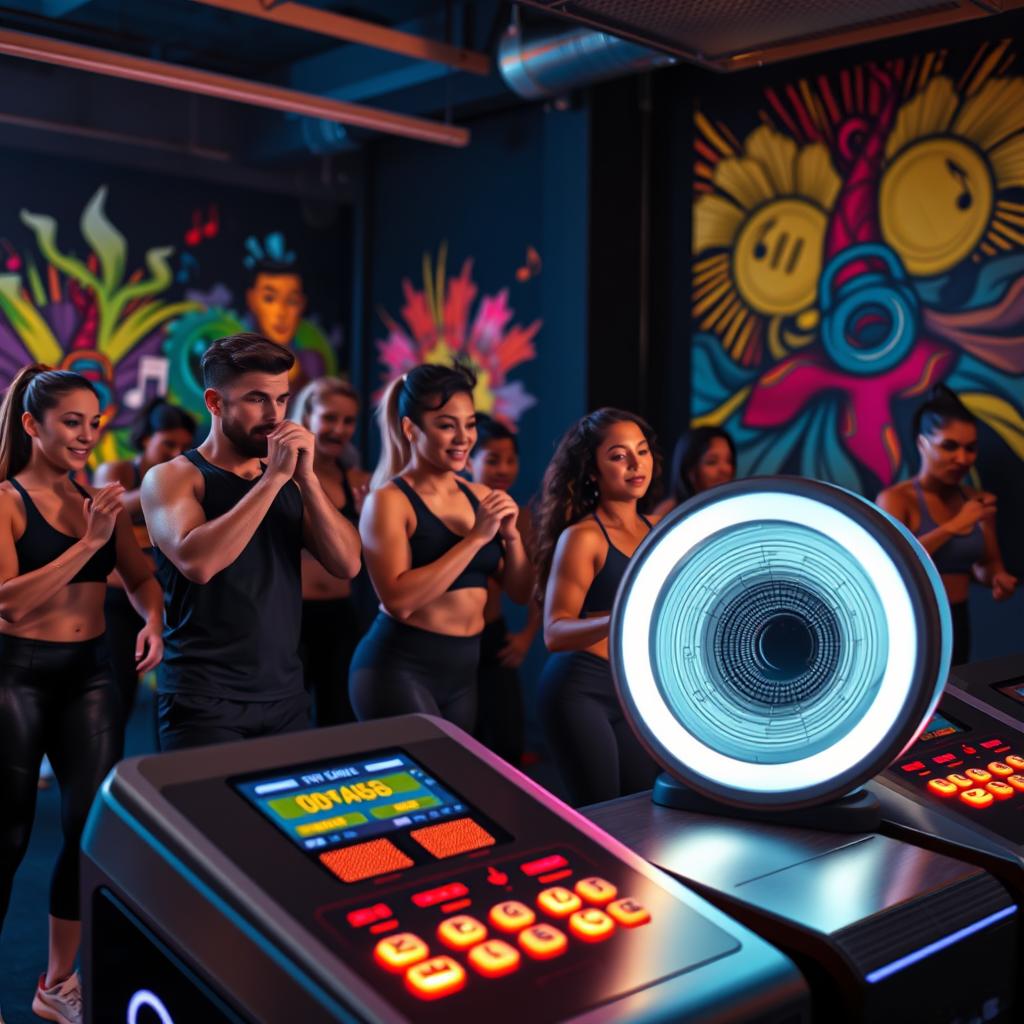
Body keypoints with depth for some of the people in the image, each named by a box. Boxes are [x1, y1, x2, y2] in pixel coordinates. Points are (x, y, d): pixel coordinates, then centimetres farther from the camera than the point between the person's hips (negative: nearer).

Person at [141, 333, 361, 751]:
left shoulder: (288, 482, 9)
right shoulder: (171, 478, -5)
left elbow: (347, 564, -1)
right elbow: (197, 563, -24)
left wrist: (306, 477, -12)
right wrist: (273, 477, -20)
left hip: (286, 696, 5)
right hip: (205, 700, -5)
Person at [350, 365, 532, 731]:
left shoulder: (479, 496, 7)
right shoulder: (389, 499, -11)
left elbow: (519, 592, 10)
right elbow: (399, 600, -23)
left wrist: (511, 534, -8)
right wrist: (477, 537, -21)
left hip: (463, 669, 6)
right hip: (398, 669, -6)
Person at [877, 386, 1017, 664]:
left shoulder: (976, 501, 4)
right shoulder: (896, 499, -12)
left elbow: (987, 564, 14)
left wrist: (998, 579, -8)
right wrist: (953, 526, -29)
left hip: (958, 624, 5)